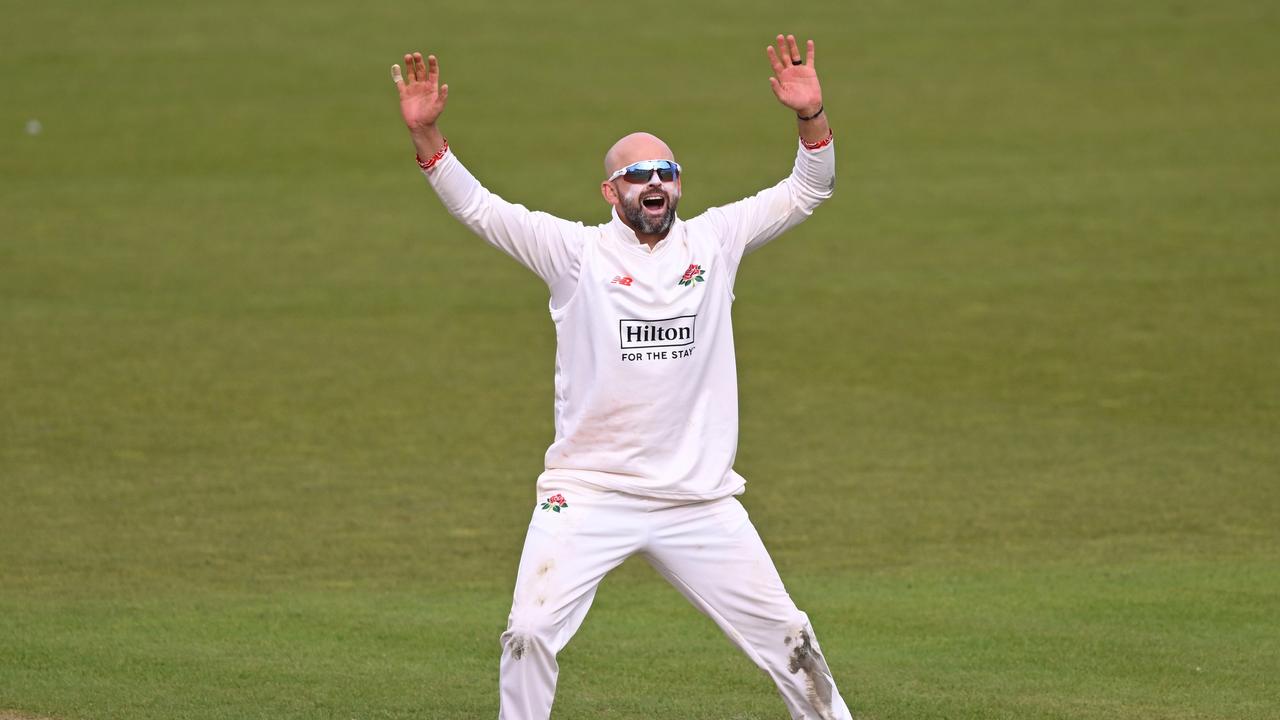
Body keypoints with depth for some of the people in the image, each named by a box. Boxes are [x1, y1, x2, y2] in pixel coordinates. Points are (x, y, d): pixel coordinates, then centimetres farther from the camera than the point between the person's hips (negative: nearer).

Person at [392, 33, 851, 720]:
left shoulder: (714, 241, 6)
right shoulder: (575, 250, -2)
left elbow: (805, 193, 3)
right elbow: (477, 207, -10)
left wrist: (811, 117, -15)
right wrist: (425, 134, -25)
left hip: (698, 501, 2)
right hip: (587, 495, -2)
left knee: (782, 635, 6)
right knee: (530, 634, -12)